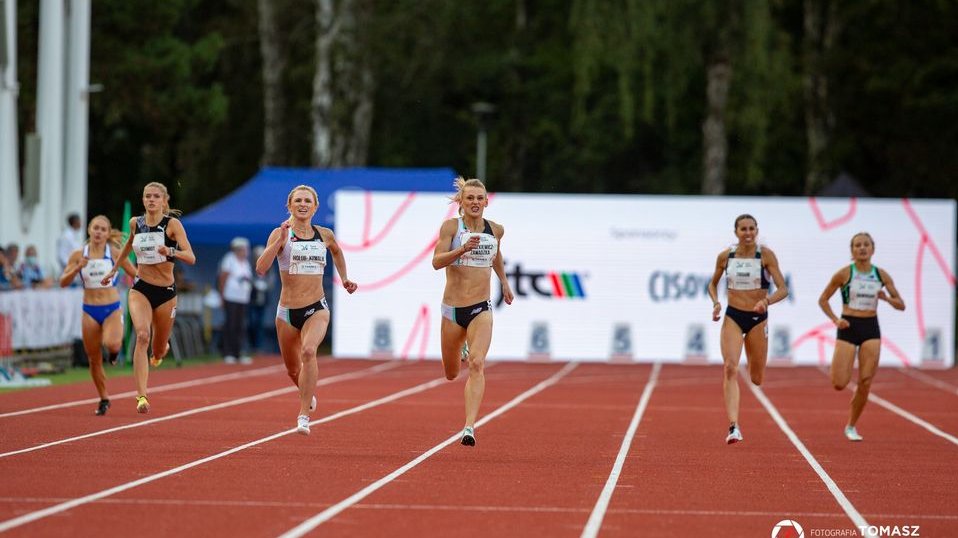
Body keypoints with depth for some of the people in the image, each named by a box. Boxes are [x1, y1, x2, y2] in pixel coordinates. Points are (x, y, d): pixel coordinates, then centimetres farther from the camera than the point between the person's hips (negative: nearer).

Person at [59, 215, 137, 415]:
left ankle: (115, 348, 8)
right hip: (90, 311, 2)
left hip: (112, 309, -2)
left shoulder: (115, 253, -4)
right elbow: (63, 282, -3)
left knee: (111, 344, -30)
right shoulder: (78, 255, -1)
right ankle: (104, 399, 23)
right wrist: (77, 268, -18)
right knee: (94, 360, 6)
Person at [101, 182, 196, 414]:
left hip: (166, 292, -1)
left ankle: (162, 348, 55)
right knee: (142, 336, -26)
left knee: (158, 351, 13)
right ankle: (141, 396, -31)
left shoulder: (172, 224, -9)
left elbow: (191, 258, -18)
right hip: (140, 289, 1)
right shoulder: (136, 223, 2)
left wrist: (170, 251, -37)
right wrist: (114, 268, 32)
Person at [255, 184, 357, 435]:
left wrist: (344, 278, 25)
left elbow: (337, 252, 30)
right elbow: (261, 268, -19)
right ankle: (309, 394, 50)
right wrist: (280, 240, -25)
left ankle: (304, 415, -28)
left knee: (309, 351, -29)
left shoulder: (325, 235, 5)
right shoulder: (281, 234, -5)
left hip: (316, 310, 0)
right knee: (293, 369, 14)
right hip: (287, 311, 0)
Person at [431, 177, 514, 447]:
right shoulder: (451, 227, -7)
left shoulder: (496, 230, 4)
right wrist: (463, 249, -30)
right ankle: (461, 351, 55)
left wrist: (504, 282, 31)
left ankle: (470, 427, -26)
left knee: (477, 364, -21)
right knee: (451, 374, 15)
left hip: (481, 309, 1)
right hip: (453, 308, 0)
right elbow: (436, 261, -17)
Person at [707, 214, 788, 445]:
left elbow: (783, 289, -12)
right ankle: (733, 427, -25)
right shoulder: (725, 256, -1)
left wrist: (767, 301, -32)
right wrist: (716, 302, -4)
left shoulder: (765, 255, -8)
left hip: (758, 318, 0)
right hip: (733, 317, 0)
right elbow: (713, 283, 15)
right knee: (730, 368, -20)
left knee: (757, 379, 10)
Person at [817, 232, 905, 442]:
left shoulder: (881, 275, 3)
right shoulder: (844, 274, -5)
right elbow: (823, 300, 4)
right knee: (839, 384, -9)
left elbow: (901, 305, 8)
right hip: (849, 328, -2)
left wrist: (887, 298, -13)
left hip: (871, 328, 2)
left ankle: (851, 426, 12)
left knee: (865, 384, -4)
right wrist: (835, 319, -11)